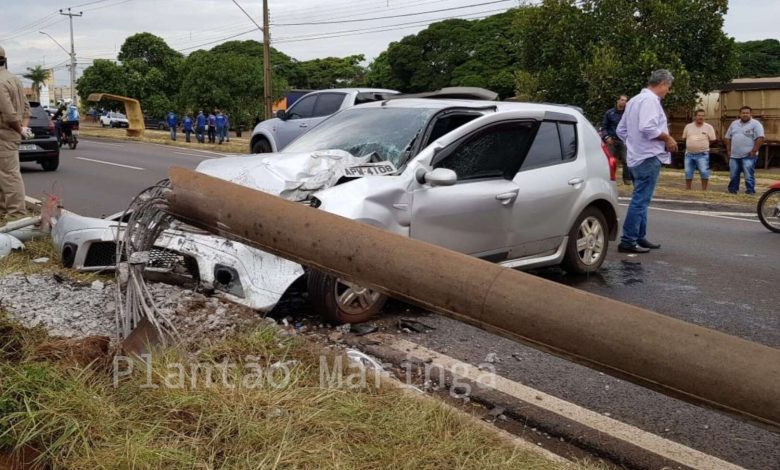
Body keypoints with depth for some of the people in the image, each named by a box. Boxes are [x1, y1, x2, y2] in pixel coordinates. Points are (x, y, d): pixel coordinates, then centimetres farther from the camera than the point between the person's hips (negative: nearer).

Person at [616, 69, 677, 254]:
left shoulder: (634, 100, 18)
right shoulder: (650, 99, -13)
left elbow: (621, 130, 20)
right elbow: (647, 128, -26)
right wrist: (668, 138, -14)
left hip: (636, 157, 10)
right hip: (649, 157, -10)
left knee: (640, 199, 16)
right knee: (640, 200, -9)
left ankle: (639, 237, 22)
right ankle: (627, 241, -9)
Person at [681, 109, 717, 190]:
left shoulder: (708, 127, -2)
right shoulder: (688, 126, 6)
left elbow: (712, 140, 2)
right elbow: (684, 138, 15)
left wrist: (703, 145, 4)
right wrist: (691, 145, 9)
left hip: (702, 154, -3)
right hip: (689, 154, 3)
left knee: (704, 172, -8)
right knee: (688, 172, 10)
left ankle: (704, 190, 1)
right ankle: (687, 189, 22)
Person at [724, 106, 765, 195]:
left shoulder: (755, 124, -3)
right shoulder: (734, 124, 14)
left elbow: (760, 138, -12)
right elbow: (727, 138, 18)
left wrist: (754, 151, -16)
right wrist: (728, 150, 8)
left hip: (748, 156, -5)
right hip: (734, 155, 5)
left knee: (749, 176, -8)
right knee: (733, 175, 11)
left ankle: (750, 192, -3)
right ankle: (732, 191, 22)